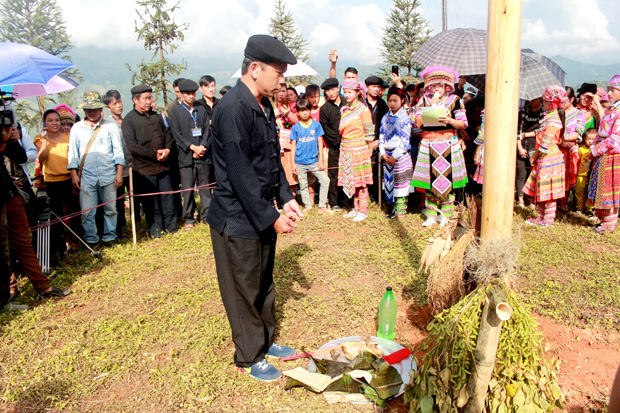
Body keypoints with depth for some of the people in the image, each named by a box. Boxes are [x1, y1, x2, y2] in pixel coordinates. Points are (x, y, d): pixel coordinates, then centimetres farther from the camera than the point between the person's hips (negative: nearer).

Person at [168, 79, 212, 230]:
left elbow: (207, 130, 9)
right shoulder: (175, 111, 6)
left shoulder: (201, 109, 15)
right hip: (186, 156, -2)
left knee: (205, 187, 5)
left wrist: (202, 147, -6)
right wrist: (192, 147, -11)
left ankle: (207, 215, 15)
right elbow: (176, 134, -1)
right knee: (187, 189, -1)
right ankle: (189, 219, 10)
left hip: (203, 155, 2)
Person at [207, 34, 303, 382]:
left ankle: (266, 341, 41)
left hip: (263, 216, 9)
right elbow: (240, 174, -24)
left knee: (264, 284, 22)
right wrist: (271, 218, -19)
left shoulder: (265, 106, 8)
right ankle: (249, 358, 27)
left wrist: (286, 198, 4)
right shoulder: (233, 109, -22)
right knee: (244, 291, 8)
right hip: (238, 221, -9)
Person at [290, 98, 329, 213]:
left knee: (325, 180, -8)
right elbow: (293, 145, 4)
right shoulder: (295, 127, 0)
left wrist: (321, 160, 0)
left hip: (314, 161, 0)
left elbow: (320, 142, 4)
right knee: (303, 185, 8)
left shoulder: (316, 125, 1)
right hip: (300, 163, 0)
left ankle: (322, 206, 5)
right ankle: (307, 206, 26)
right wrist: (293, 163, 1)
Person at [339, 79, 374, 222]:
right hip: (346, 150, 6)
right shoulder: (344, 110, 13)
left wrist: (369, 151, -7)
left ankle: (363, 211, 5)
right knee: (351, 181, 9)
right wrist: (343, 148, 10)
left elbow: (369, 133, -7)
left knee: (360, 181, -3)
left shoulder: (363, 110, -6)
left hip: (359, 150, -6)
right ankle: (356, 209, 19)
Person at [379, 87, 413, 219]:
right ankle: (391, 208, 19)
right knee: (388, 182, 9)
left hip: (401, 155, -5)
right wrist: (383, 153, -3)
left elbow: (405, 140, -12)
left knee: (400, 183, -2)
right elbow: (381, 136, 11)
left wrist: (394, 156, -14)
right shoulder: (385, 118, 10)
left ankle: (400, 210, 6)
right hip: (387, 156, 5)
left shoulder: (405, 118, -8)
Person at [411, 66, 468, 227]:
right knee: (430, 181, 2)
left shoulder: (454, 100, 3)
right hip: (428, 146, 1)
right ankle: (431, 216, 13)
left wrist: (450, 121, -17)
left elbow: (463, 124, 2)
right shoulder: (424, 100, 8)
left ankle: (445, 216, 11)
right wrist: (431, 106, -9)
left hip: (449, 145, -1)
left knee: (447, 180, -1)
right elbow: (418, 123, -2)